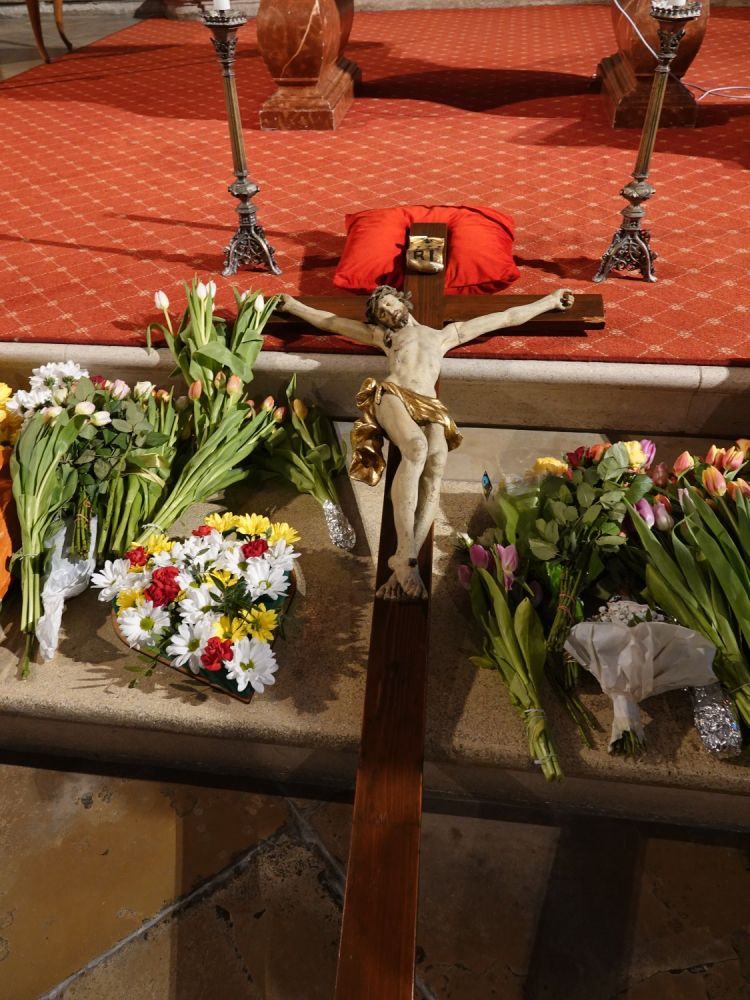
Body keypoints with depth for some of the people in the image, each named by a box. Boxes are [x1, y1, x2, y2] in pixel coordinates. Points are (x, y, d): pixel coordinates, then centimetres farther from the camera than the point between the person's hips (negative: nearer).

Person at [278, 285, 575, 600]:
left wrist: (551, 300, 41)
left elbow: (507, 317, 38)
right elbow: (330, 321, 42)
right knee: (417, 447, -37)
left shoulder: (446, 334, 36)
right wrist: (294, 305, 43)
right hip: (392, 396, -1)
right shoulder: (383, 335, 35)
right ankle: (404, 555, -43)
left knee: (436, 463, -33)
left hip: (429, 407, 2)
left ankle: (407, 561, -44)